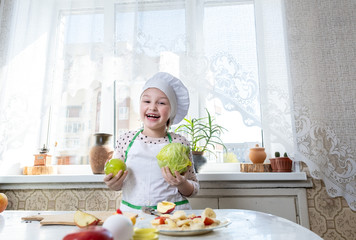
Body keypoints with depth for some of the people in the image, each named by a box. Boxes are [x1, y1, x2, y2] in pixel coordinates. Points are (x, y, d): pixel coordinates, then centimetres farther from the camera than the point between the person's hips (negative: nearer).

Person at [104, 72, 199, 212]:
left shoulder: (180, 143, -2)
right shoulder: (125, 140, 2)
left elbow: (194, 189, 8)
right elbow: (117, 184, 13)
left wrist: (182, 184, -13)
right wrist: (113, 183, -9)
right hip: (131, 212, 1)